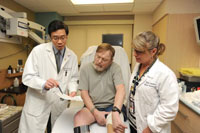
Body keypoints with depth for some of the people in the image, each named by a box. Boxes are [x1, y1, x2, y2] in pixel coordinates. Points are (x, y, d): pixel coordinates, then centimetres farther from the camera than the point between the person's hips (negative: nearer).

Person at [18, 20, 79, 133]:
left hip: (60, 105, 3)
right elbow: (27, 77, -10)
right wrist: (44, 84, -28)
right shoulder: (38, 51, -10)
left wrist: (72, 89, -14)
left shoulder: (72, 56, 0)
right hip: (38, 105, -2)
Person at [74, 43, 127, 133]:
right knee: (78, 118, -28)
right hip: (92, 107, 2)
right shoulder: (85, 68, 1)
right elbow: (84, 93, -3)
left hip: (111, 106, -1)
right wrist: (96, 112, -15)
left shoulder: (115, 68, -4)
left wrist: (115, 112, -33)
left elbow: (121, 90, -17)